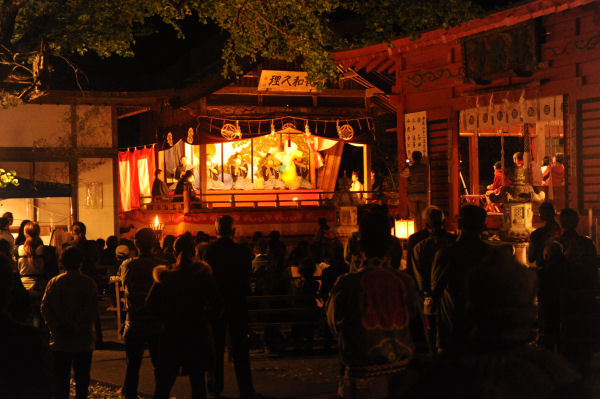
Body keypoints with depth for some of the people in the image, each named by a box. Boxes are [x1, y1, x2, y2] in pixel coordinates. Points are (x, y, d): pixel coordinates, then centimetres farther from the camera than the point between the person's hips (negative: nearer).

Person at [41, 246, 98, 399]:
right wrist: (77, 328, -9)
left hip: (59, 341, 2)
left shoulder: (54, 282, 1)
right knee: (82, 379, 8)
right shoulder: (88, 283, -6)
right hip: (83, 341, -2)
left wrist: (58, 328, -6)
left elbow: (45, 308, -5)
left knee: (61, 379, 8)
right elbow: (92, 312, -13)